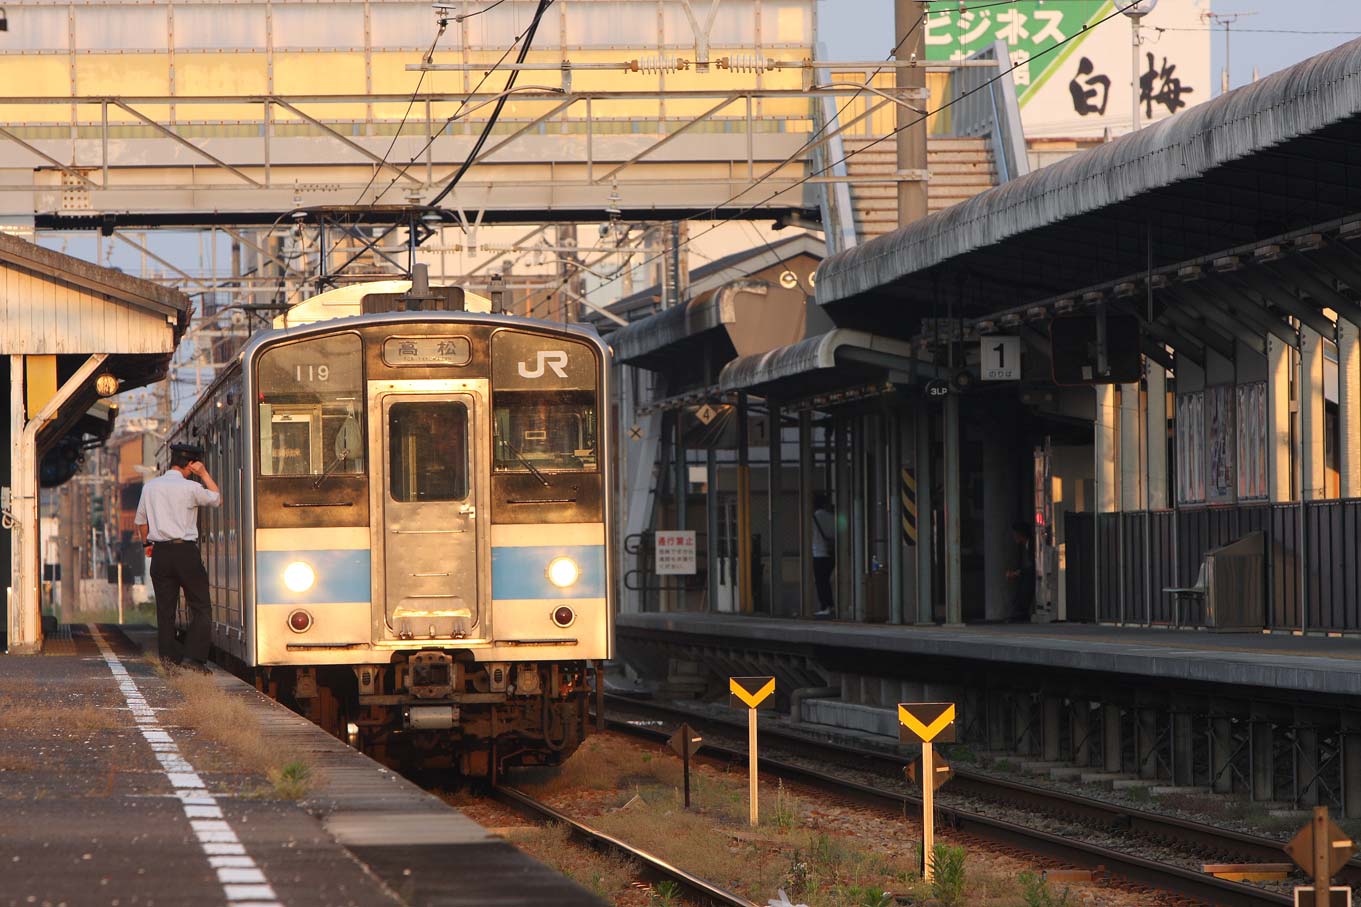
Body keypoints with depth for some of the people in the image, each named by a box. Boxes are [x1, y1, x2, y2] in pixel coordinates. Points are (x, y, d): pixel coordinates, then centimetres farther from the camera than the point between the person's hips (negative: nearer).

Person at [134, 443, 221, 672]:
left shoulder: (150, 487, 6)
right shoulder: (190, 488, -9)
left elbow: (140, 521, 16)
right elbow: (216, 498, 9)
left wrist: (147, 543, 31)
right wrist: (204, 473, 13)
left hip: (160, 552, 5)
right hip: (186, 551, -5)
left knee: (165, 609, 9)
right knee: (201, 609, 1)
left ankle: (169, 656, 5)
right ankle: (193, 656, -9)